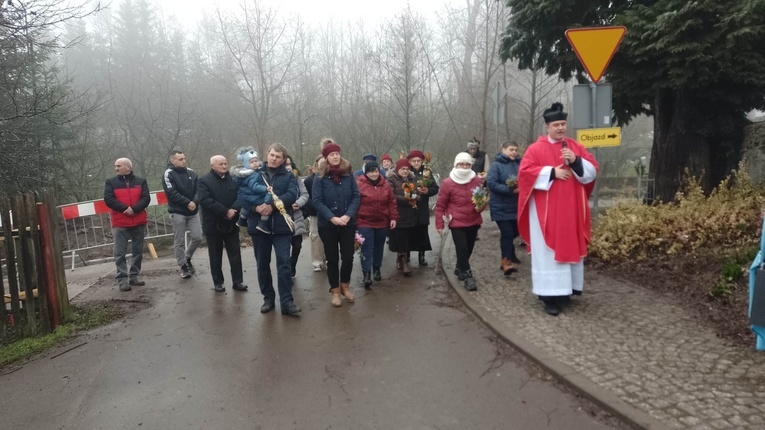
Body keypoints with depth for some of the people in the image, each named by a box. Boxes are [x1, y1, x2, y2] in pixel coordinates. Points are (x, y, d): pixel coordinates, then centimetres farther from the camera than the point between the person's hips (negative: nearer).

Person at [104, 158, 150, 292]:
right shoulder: (111, 182, 4)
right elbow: (108, 199, -7)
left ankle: (134, 276, 20)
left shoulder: (140, 181, 6)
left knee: (138, 251, 9)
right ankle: (122, 280, 0)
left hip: (138, 222, 2)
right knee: (120, 253, -3)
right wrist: (125, 208, -19)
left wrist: (134, 209, -20)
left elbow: (146, 198, -3)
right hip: (120, 223, -2)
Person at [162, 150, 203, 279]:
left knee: (197, 237, 2)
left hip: (193, 211, 4)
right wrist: (187, 203, -19)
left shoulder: (191, 173, 6)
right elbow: (172, 193, -16)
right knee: (179, 241, 3)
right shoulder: (168, 174, -7)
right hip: (178, 212, -4)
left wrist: (194, 202, -15)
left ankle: (187, 258, 27)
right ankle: (183, 266, 15)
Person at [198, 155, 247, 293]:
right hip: (213, 224, -3)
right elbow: (205, 201, -19)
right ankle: (218, 282, 17)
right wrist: (225, 212, -23)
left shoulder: (233, 179, 8)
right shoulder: (204, 181, -5)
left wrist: (234, 210, -19)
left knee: (235, 254, 5)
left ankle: (237, 281, 12)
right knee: (215, 256, 7)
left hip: (231, 223, 3)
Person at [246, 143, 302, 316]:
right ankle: (268, 298, 24)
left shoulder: (288, 176, 7)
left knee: (284, 262, -6)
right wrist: (255, 206, -19)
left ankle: (286, 302, -2)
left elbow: (292, 195, -9)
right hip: (259, 225, 1)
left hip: (281, 226, -1)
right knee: (262, 264, 10)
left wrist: (272, 205, -20)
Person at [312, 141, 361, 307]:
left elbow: (356, 197, -1)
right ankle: (335, 290, 24)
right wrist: (332, 218, -20)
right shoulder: (320, 177, -5)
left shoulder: (348, 174, 2)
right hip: (327, 225, -2)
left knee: (348, 257, 5)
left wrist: (348, 215, -15)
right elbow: (317, 201, -10)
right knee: (332, 259, 8)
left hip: (348, 223, 2)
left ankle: (345, 285, 29)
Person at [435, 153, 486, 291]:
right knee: (462, 249, -9)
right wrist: (439, 224, -5)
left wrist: (481, 206, -12)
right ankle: (468, 276, 1)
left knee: (469, 249, 15)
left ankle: (460, 268, 38)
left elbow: (483, 198, 12)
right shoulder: (447, 183, -11)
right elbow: (440, 205, -5)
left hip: (474, 221, 4)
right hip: (457, 222, -4)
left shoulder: (477, 180, -3)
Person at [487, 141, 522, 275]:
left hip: (515, 206, 6)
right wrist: (511, 190, -23)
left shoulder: (519, 164, 5)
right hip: (501, 207, -5)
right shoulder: (496, 165, -9)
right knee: (507, 233, -12)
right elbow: (491, 183, -18)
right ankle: (506, 261, -5)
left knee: (515, 231, 17)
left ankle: (509, 254, 43)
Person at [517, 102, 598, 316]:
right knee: (549, 251, -4)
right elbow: (525, 172, -11)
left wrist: (576, 161, -12)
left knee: (570, 247, 9)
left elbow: (592, 171, 6)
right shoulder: (536, 148, -1)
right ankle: (550, 296, -1)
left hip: (571, 209, 5)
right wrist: (552, 172, -15)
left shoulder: (576, 147, 11)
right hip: (546, 210, -4)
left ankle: (565, 289, 20)